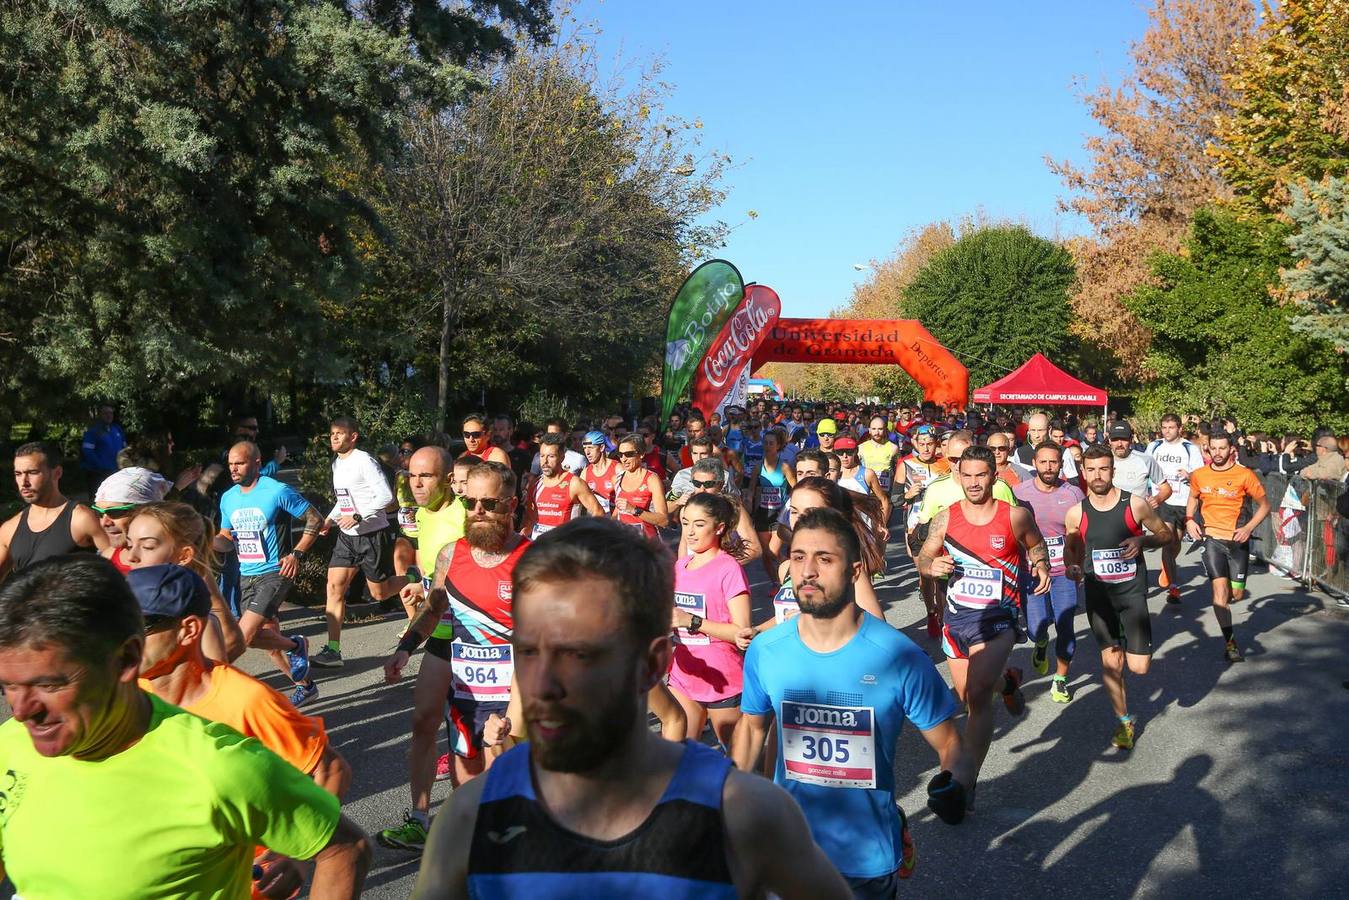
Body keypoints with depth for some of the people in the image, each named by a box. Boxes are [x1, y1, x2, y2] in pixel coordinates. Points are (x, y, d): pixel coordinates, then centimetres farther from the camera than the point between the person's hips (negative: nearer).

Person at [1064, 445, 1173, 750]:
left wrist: (1142, 540, -16)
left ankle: (1128, 643, 31)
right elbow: (1070, 548, 11)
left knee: (1139, 667, -5)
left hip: (1132, 591, -1)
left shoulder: (1135, 504, -9)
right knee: (1111, 663, 3)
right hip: (1098, 593, 1)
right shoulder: (1076, 513, -5)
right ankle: (1124, 721, 24)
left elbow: (1166, 535, 4)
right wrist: (1072, 567, -11)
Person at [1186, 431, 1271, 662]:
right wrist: (1189, 520, 3)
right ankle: (1230, 642, -6)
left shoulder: (1245, 475, -7)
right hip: (1212, 538, 0)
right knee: (1220, 586, -14)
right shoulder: (1199, 476, 1)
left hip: (1238, 541, 0)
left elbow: (1264, 505, 1)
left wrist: (1249, 527, -13)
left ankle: (1221, 601, 43)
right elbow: (1193, 498, 20)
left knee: (1237, 593, 5)